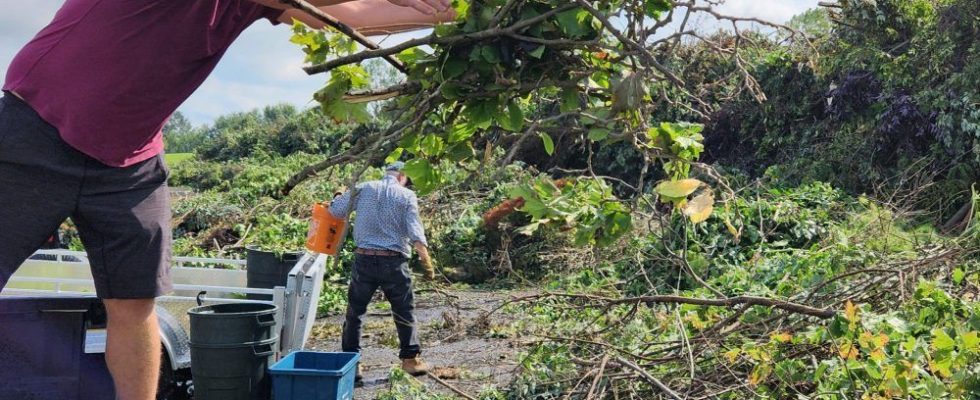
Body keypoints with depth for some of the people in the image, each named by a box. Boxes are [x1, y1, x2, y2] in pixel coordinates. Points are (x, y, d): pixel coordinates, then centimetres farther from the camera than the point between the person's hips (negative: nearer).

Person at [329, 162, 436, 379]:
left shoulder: (363, 189, 5)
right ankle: (411, 359, 15)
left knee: (354, 311, 13)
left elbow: (335, 210, 7)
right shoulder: (406, 196, 1)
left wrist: (348, 194, 27)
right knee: (404, 312, 11)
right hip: (394, 262, -1)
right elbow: (416, 235, -6)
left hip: (364, 259, 2)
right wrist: (427, 263, -2)